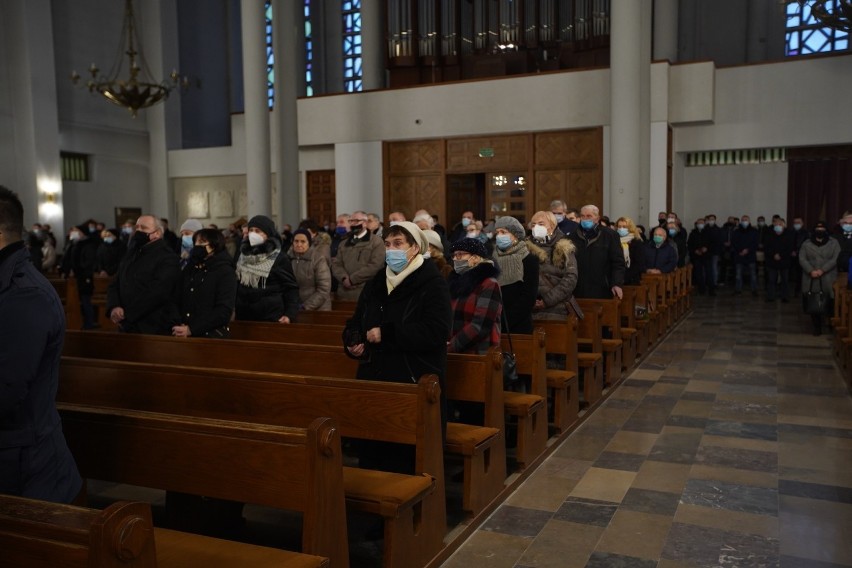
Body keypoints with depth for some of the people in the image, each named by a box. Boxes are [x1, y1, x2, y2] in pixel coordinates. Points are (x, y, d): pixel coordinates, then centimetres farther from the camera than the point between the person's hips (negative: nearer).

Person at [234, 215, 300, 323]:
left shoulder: (279, 258, -6)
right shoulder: (242, 254, 9)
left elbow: (291, 288, -5)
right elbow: (236, 283, 18)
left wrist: (290, 314, -15)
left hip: (271, 318, -5)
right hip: (243, 316, 5)